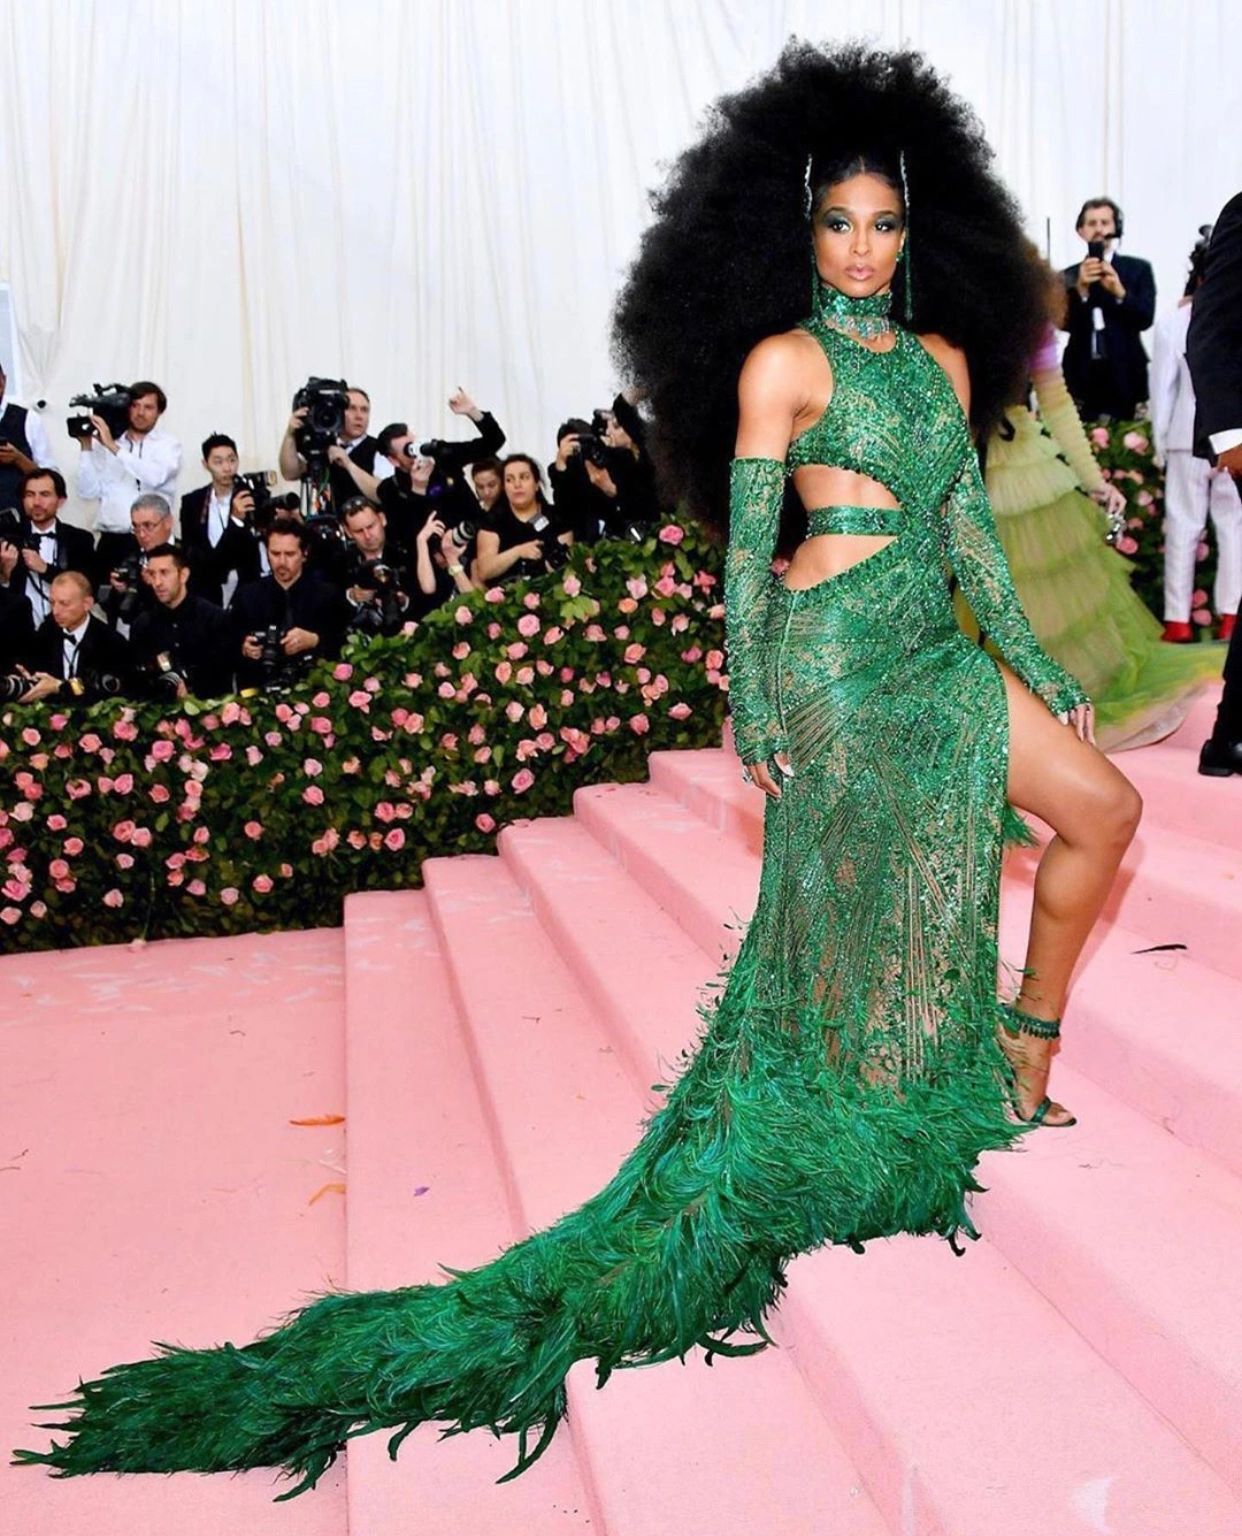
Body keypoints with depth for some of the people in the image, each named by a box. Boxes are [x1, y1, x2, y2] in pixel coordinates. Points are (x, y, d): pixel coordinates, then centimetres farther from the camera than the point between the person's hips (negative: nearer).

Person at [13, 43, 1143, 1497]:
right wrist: (750, 706, -14)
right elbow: (748, 541, -9)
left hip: (934, 645, 8)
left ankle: (1027, 1048, 25)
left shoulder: (944, 358, 13)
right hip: (831, 651, -8)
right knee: (858, 902, 0)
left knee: (1103, 808, 9)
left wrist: (1038, 663, 16)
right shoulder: (780, 360, -6)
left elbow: (969, 524, 17)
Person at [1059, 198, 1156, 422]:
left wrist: (1120, 292, -18)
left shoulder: (1138, 269, 8)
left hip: (1124, 376, 0)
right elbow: (1063, 322, -1)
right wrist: (1081, 289, -17)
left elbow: (1146, 318, -2)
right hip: (1082, 376, 1)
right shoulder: (1070, 276, 10)